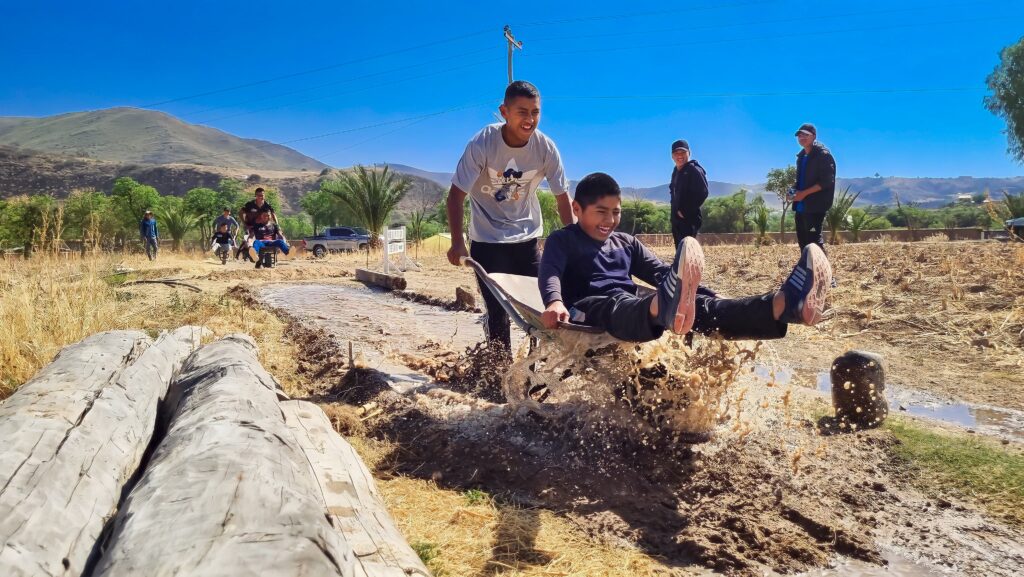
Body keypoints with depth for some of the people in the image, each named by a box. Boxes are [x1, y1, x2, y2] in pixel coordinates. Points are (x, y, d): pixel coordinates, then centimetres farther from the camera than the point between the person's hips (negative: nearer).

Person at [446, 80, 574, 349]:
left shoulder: (546, 148, -14)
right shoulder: (482, 144, -21)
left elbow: (562, 196, -4)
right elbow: (456, 195, -18)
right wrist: (457, 242, -23)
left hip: (527, 238, 3)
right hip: (487, 240, -3)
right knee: (498, 311, -3)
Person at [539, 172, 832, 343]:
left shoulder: (626, 243, 27)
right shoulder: (562, 240, 10)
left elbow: (661, 272, 22)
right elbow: (550, 273, -10)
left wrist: (712, 295, 8)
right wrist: (555, 302, -36)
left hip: (633, 305, 6)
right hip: (590, 306, -5)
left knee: (700, 305, -24)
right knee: (621, 305, -44)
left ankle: (781, 304, -51)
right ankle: (667, 307, -84)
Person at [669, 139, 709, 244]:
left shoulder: (694, 170, -9)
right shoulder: (676, 171, 17)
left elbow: (702, 193, -18)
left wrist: (685, 211, -18)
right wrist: (676, 210, 9)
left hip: (689, 219, -9)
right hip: (676, 219, 9)